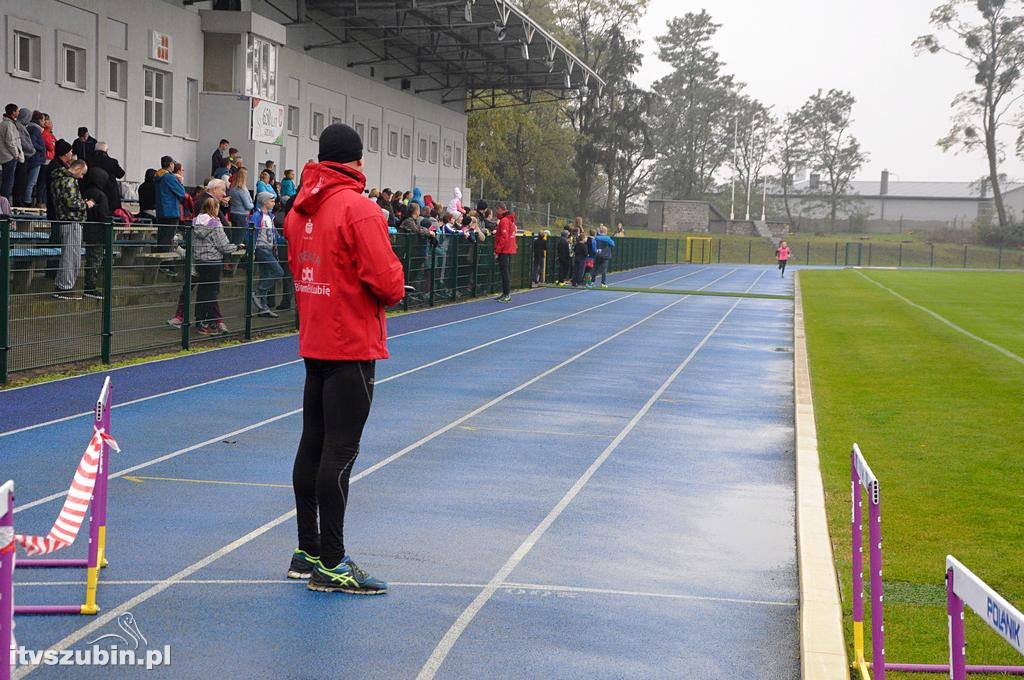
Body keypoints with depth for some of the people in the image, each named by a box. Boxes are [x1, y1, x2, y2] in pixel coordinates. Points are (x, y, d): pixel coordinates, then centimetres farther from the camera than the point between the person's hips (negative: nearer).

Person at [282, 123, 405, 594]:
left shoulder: (299, 210, 8)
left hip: (314, 343, 8)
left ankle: (307, 552, 23)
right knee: (340, 452, -5)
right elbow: (386, 281, -19)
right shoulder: (359, 209, -15)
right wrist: (394, 285, 2)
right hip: (353, 345, -8)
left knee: (312, 445, 14)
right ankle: (330, 565, -2)